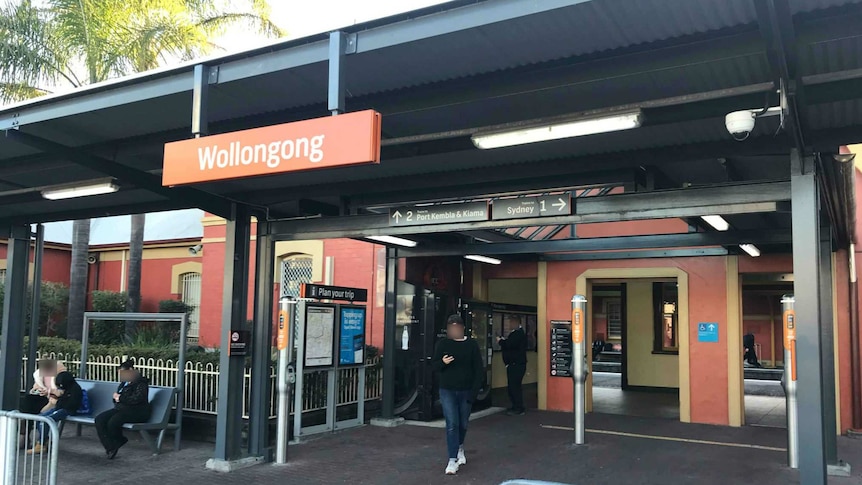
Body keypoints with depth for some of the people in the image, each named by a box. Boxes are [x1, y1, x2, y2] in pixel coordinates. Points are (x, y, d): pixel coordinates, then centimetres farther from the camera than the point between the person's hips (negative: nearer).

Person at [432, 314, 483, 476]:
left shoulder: (471, 344, -4)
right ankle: (453, 460, -2)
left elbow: (478, 369, -3)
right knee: (452, 424, -8)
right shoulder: (443, 344, -2)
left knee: (463, 424, 15)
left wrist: (474, 391, -10)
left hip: (466, 391, 1)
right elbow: (434, 365, 4)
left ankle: (460, 447, 43)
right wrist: (443, 362, -19)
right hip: (447, 390, -1)